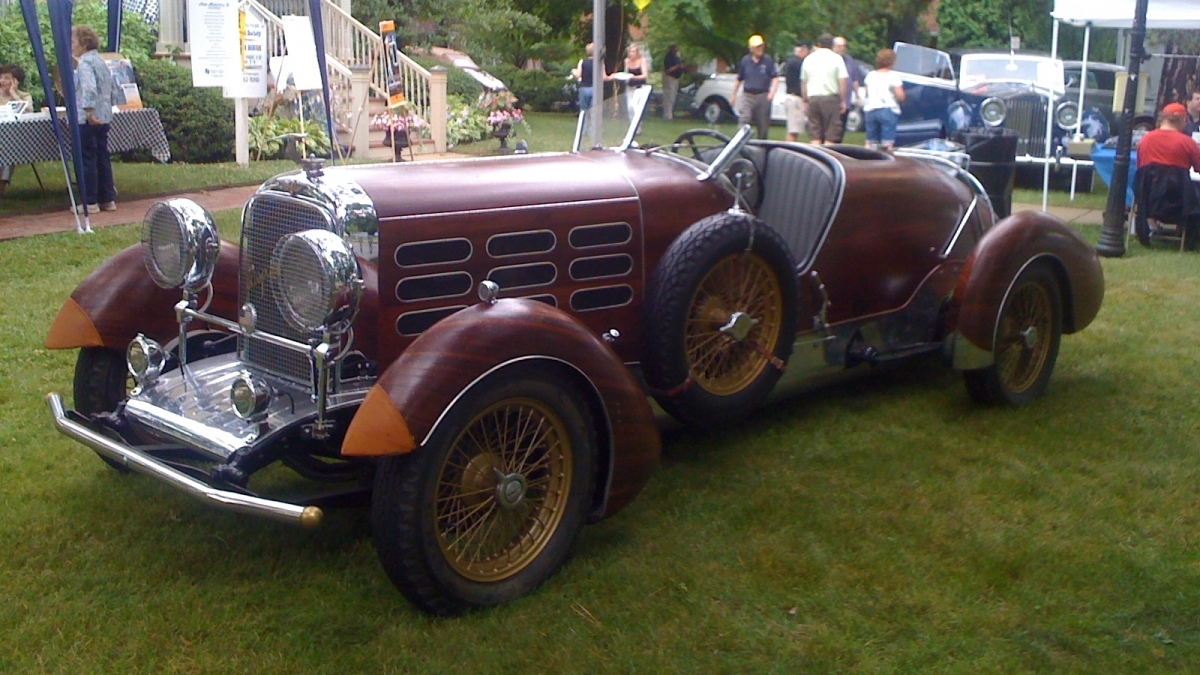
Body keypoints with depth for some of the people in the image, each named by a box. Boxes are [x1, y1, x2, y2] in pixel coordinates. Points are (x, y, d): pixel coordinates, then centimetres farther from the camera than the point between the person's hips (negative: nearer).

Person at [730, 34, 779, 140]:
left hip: (763, 96, -1)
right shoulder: (745, 60, 6)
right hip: (748, 96, 1)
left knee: (763, 125, 6)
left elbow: (775, 78, -3)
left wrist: (772, 91, -20)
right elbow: (739, 79, 17)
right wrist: (733, 95, 19)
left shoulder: (768, 61, 0)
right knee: (743, 120, -17)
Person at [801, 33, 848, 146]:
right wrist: (843, 101, 0)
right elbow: (842, 81, -7)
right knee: (831, 135, 0)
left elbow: (803, 82, 14)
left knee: (814, 135, 5)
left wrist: (805, 100, 21)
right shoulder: (836, 58, -1)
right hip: (831, 98, -3)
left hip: (813, 98, 3)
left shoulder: (809, 59, 11)